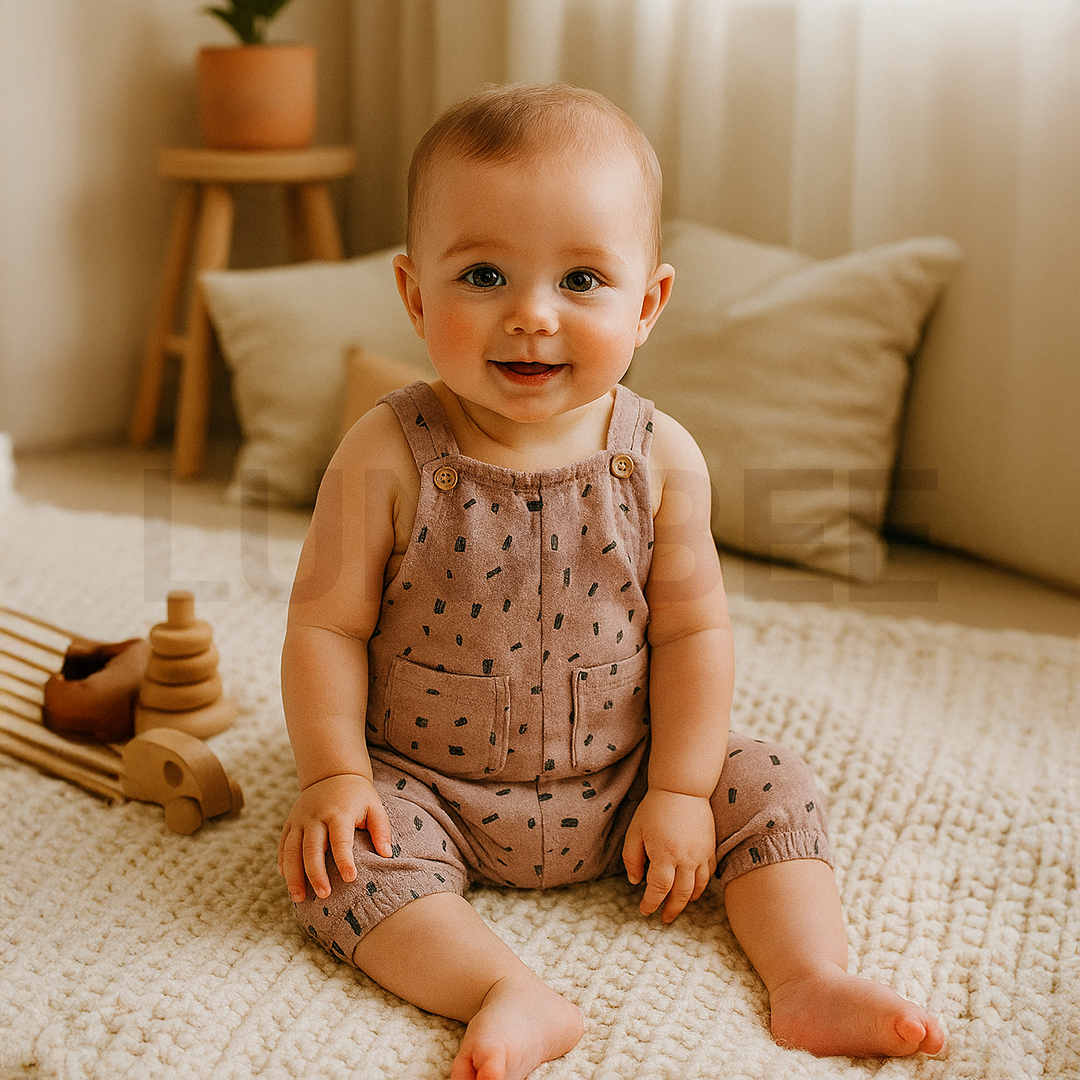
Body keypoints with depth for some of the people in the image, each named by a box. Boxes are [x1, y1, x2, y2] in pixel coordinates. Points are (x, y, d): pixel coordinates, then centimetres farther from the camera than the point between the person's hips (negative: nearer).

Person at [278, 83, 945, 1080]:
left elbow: (691, 630, -4)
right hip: (431, 788, -2)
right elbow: (327, 625, -11)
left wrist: (681, 791, -8)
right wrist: (335, 777, -19)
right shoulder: (388, 456, -18)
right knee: (338, 860, -26)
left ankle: (814, 979, -4)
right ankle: (512, 997, -31)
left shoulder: (660, 459, -11)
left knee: (772, 789, -5)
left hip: (620, 784, 3)